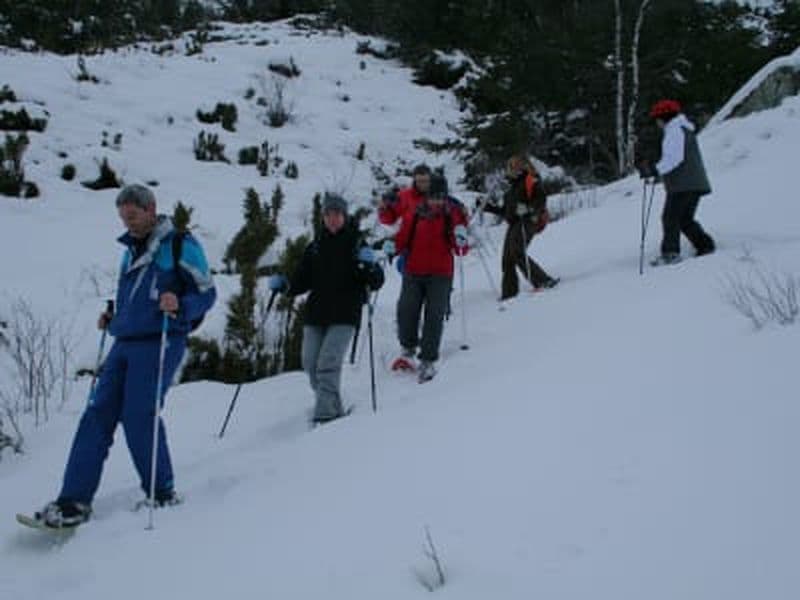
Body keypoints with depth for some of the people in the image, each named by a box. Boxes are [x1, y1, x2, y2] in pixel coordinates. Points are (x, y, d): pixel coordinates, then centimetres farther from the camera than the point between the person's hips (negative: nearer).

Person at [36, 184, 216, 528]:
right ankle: (75, 499, 0)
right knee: (98, 416, -1)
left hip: (159, 343, -7)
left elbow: (206, 293, -5)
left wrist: (179, 306, -24)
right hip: (124, 343, 7)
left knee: (139, 417, -12)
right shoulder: (131, 252, 21)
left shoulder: (180, 245, -3)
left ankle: (162, 493, 6)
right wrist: (112, 319, 15)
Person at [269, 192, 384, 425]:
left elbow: (376, 283, -4)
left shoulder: (357, 246, 1)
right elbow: (302, 281, 13)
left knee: (328, 365, -16)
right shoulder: (315, 247, 12)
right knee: (311, 366, 5)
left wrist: (370, 266, -24)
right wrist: (284, 285, -6)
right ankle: (334, 409, 23)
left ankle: (325, 415, -10)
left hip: (344, 318, -5)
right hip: (315, 315, 5)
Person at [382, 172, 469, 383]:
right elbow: (404, 236, 11)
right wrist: (394, 246, -9)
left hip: (440, 273, -1)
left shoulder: (453, 213, 0)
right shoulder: (415, 210, 3)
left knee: (434, 316, -5)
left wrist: (461, 242, -24)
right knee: (406, 310, -6)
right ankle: (408, 349, 20)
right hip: (413, 271, 1)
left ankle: (428, 361, 4)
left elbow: (460, 250, -2)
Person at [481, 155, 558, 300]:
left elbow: (541, 199, -15)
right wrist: (488, 207, 25)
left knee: (517, 253, -23)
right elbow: (505, 211, 28)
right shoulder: (513, 187, 25)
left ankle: (543, 281, -22)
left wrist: (529, 210, -29)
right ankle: (509, 293, 4)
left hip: (526, 223, -8)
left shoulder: (531, 181, 0)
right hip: (514, 225, 8)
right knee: (507, 259, 1)